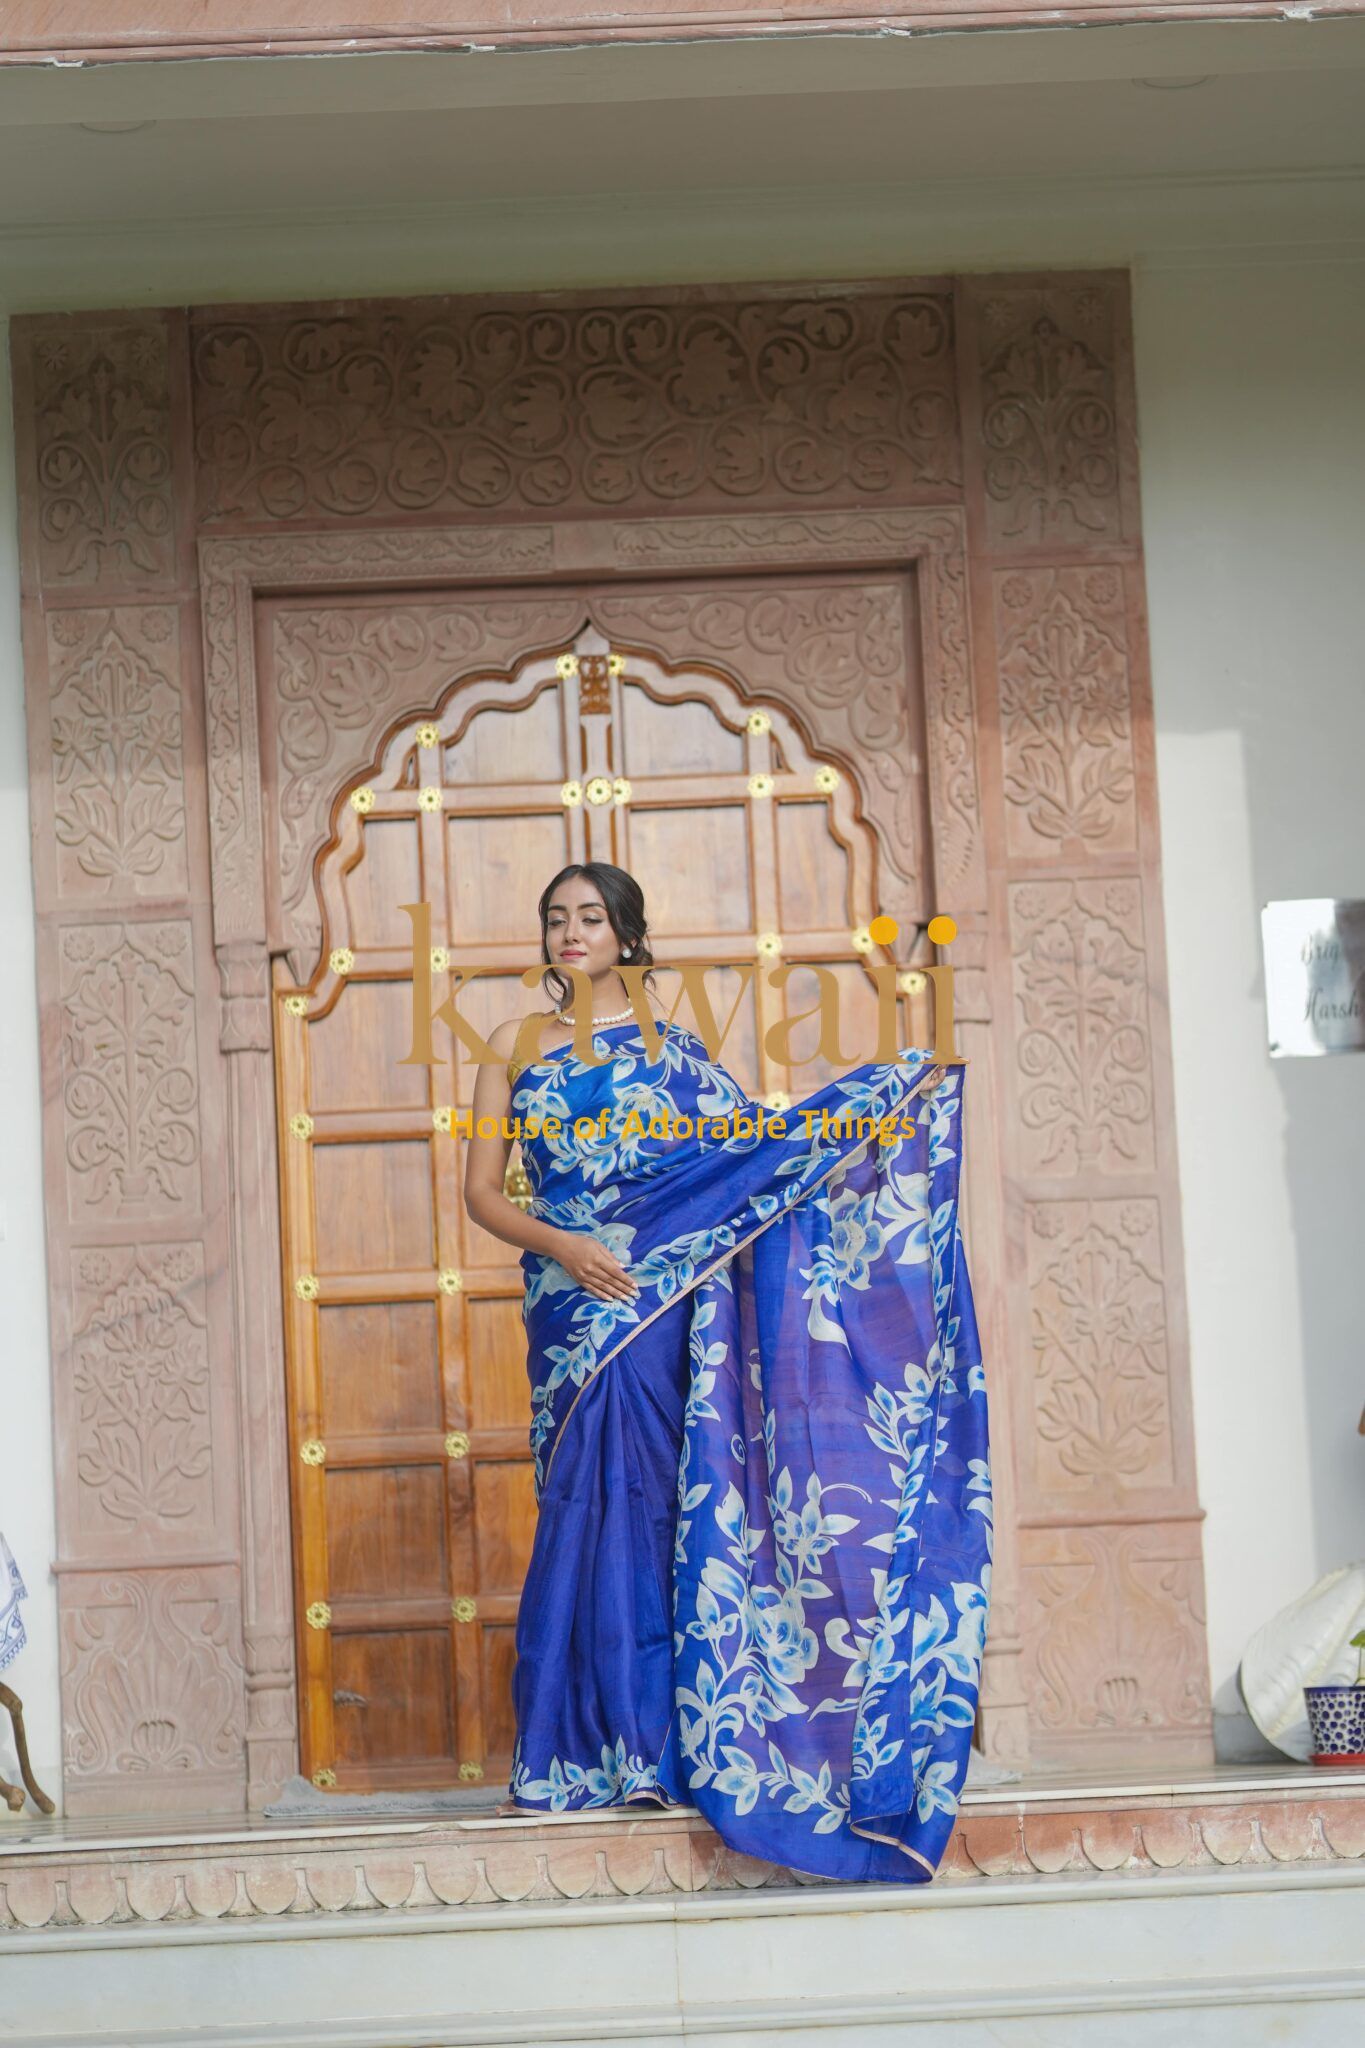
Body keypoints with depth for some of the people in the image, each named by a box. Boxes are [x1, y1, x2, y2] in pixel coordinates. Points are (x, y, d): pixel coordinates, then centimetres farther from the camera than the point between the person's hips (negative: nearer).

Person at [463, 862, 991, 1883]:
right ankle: (591, 1746, 2)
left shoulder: (671, 1043, 11)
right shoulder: (519, 1043, 12)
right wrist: (560, 1245, -11)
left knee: (646, 1498, -5)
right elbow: (482, 1191, 7)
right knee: (595, 1502, -4)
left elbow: (756, 1147, 5)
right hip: (574, 1300, 1)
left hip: (665, 1298, -1)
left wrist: (897, 1101, -1)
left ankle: (655, 1742, 0)